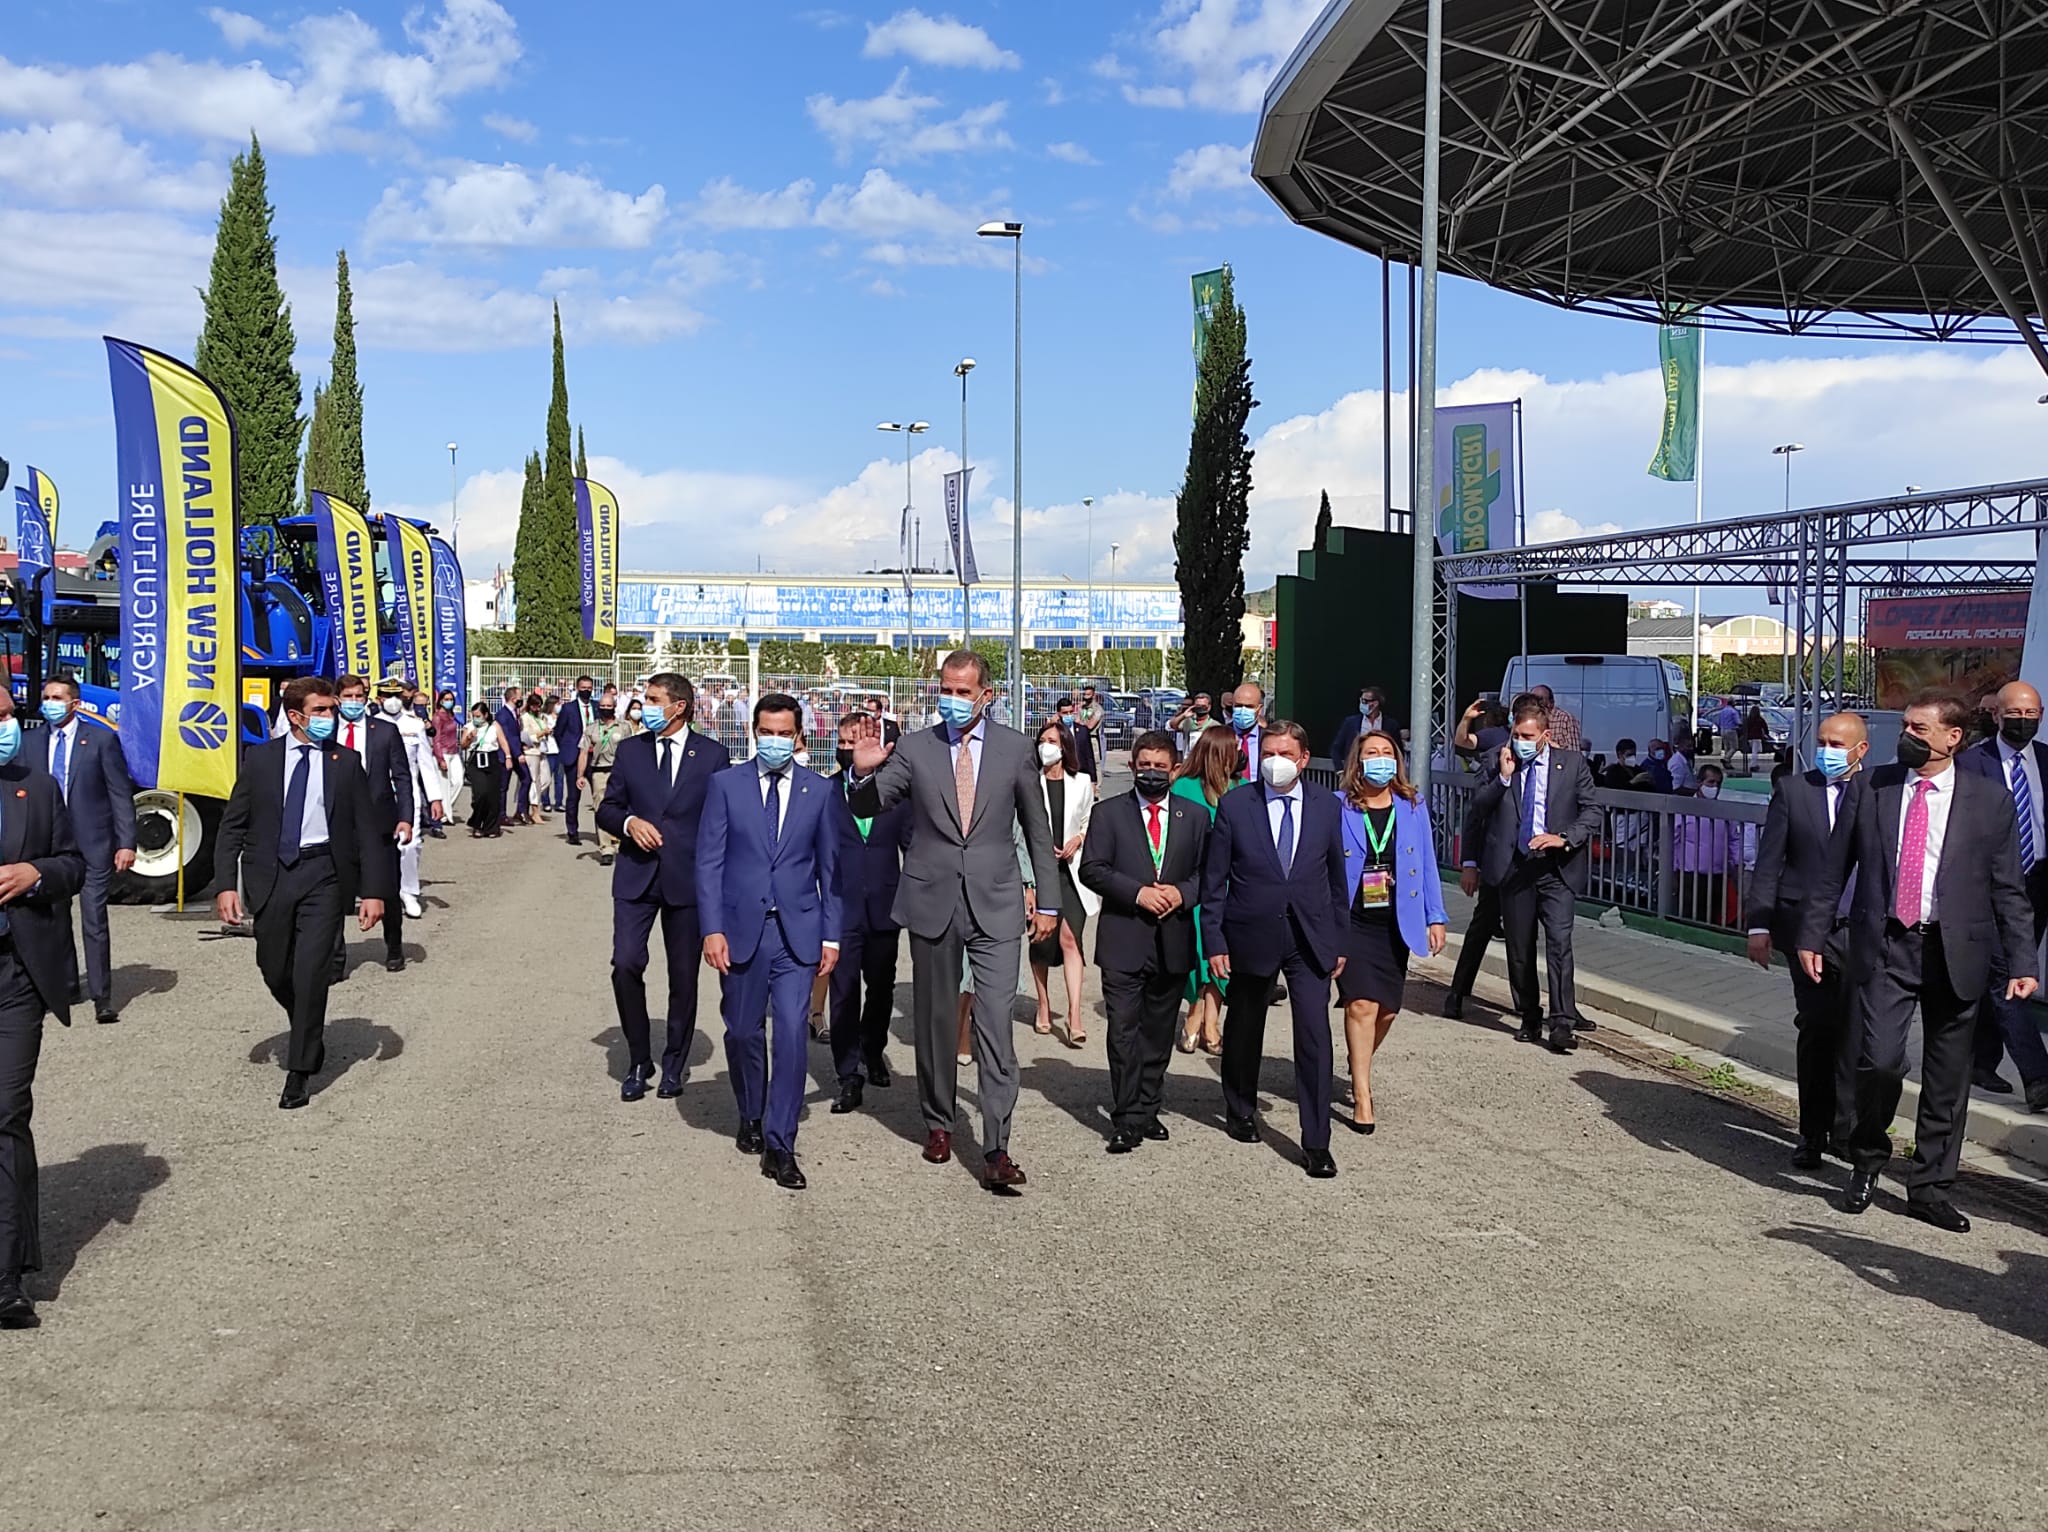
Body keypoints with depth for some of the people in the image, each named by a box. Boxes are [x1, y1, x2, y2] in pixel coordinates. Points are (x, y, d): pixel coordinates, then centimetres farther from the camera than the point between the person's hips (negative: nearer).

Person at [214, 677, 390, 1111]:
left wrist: (373, 891, -6)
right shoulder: (260, 758, 4)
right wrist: (226, 884, -6)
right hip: (271, 875, 2)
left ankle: (299, 1072, 3)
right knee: (274, 971, 9)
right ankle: (309, 1035, 38)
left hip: (322, 875, -2)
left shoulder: (345, 763, 3)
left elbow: (368, 831, 3)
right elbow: (232, 824, 4)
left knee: (311, 971, -8)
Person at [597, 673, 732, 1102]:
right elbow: (606, 809, 10)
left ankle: (675, 1065, 23)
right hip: (637, 875, 1)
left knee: (684, 976, 7)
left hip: (688, 877, -1)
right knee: (626, 965, -11)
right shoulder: (629, 751, 8)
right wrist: (629, 822, -12)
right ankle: (639, 1060, 7)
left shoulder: (713, 755, 1)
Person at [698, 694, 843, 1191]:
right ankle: (751, 1118, 36)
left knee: (791, 1033, -9)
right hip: (740, 928, 1)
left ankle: (779, 1146, -2)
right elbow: (709, 862, 0)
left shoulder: (820, 791, 4)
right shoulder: (726, 785, 2)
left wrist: (830, 935, 2)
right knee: (743, 1032, 11)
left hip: (796, 932, 0)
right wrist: (712, 929, -8)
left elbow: (830, 868, 7)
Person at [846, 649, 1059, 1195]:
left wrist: (1048, 902, 8)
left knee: (996, 1022, -10)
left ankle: (996, 1150, -10)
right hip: (933, 902, 2)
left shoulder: (1015, 749, 3)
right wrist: (864, 771, -19)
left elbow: (1037, 829, 9)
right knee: (934, 1019, 12)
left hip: (994, 905, -1)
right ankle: (938, 1124, 30)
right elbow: (865, 808, 3)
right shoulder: (914, 748, 3)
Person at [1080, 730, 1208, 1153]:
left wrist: (1182, 892, -10)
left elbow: (1208, 872, 9)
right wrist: (1138, 893, -14)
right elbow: (1092, 869, -4)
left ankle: (1147, 1110, 21)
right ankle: (1127, 1119, -1)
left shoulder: (1196, 816, 11)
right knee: (1124, 1031, -5)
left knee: (1159, 1032, 10)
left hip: (1173, 942, 3)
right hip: (1123, 940, -3)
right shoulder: (1108, 812, 4)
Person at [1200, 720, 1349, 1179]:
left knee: (1314, 1034, -9)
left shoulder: (1326, 805, 3)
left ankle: (1316, 1144, -3)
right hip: (1251, 936, 0)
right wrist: (1213, 942, -6)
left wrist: (1339, 940, 8)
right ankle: (1240, 1111, 40)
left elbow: (1337, 875, 9)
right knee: (1244, 1030, 16)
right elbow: (1214, 880, -1)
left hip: (1310, 938, 0)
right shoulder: (1235, 805, -4)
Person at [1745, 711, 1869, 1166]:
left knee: (1853, 1031, 2)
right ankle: (1813, 1132, 11)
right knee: (1816, 1028, 1)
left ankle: (1846, 1130, 16)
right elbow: (1769, 862, 4)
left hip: (1861, 929, 0)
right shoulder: (1792, 789, 5)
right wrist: (1759, 924, 1)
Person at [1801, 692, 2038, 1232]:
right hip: (1886, 946, 0)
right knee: (1880, 1060, -12)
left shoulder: (1990, 801, 2)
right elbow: (1837, 869, 8)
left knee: (1946, 1080, 7)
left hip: (1955, 952, 1)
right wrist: (1813, 935, 6)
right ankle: (1868, 1159, 14)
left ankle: (1930, 1189, 22)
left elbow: (2008, 890, 4)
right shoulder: (1872, 788, 4)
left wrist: (2022, 963, -2)